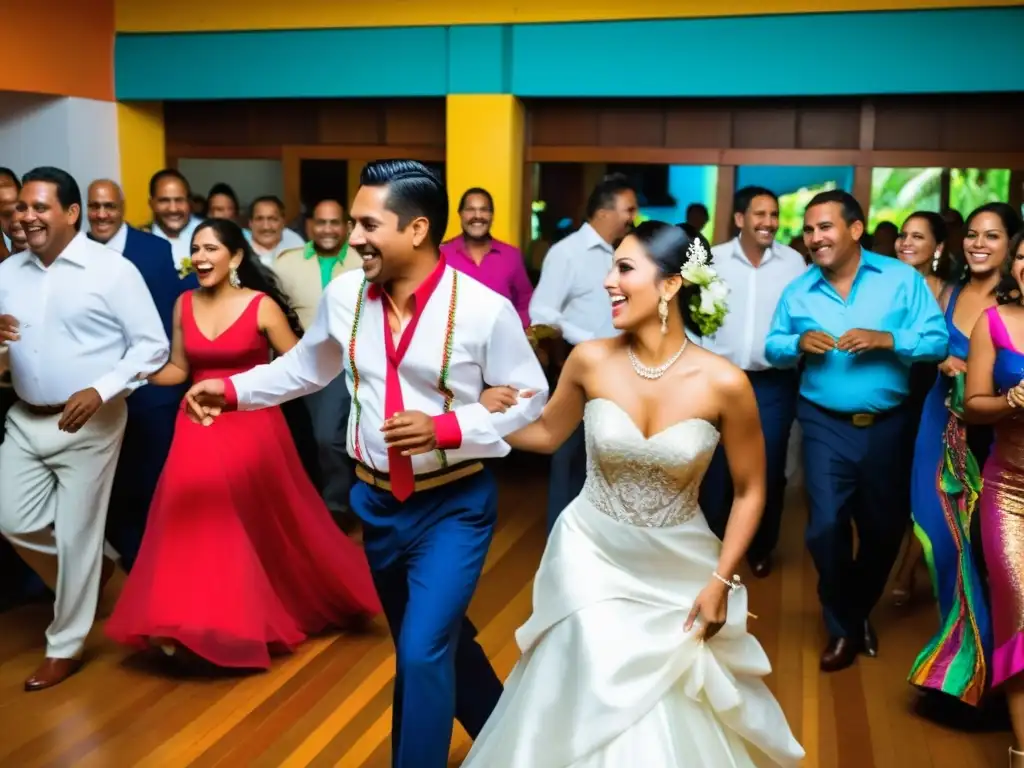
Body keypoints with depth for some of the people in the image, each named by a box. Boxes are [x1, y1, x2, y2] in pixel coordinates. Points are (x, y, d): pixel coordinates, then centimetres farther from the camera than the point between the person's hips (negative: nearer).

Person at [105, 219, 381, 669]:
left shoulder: (262, 306, -9)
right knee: (194, 525, 1)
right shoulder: (184, 305, 5)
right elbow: (178, 371, 10)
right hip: (199, 430, 4)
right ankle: (185, 623, 13)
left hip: (252, 428, -3)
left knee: (265, 523, 7)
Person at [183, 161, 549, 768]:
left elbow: (529, 398, -11)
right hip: (377, 503, 5)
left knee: (422, 653, -11)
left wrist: (445, 427, -23)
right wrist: (232, 389, 2)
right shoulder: (343, 295, -5)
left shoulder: (485, 309, -18)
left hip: (455, 506, -5)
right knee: (432, 643, 21)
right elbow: (307, 367, 11)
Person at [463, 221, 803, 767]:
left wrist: (721, 581, -8)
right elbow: (546, 433, 5)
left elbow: (749, 491, -6)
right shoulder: (590, 360, -14)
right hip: (592, 557, 1)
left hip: (678, 571, -1)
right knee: (597, 706, 8)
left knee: (681, 716, 11)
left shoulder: (724, 382, -19)